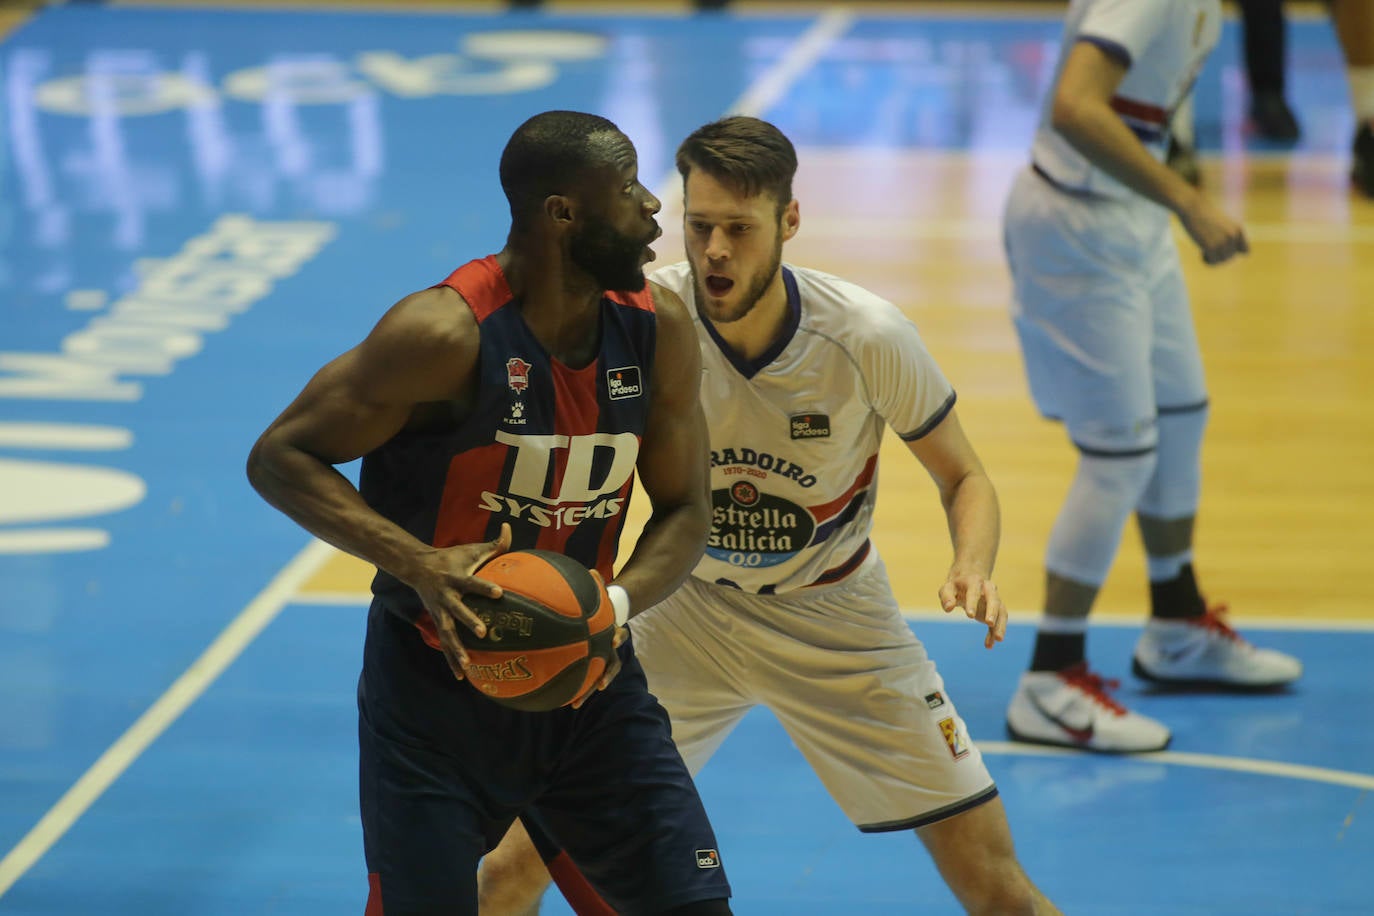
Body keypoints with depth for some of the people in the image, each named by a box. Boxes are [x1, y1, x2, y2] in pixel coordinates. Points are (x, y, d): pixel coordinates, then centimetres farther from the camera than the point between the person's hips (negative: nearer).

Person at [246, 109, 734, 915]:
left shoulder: (659, 329, -6)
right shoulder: (447, 334, -22)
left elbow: (684, 509, 3)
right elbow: (280, 457, -16)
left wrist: (618, 602, -19)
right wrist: (419, 563, -29)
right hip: (437, 684, -5)